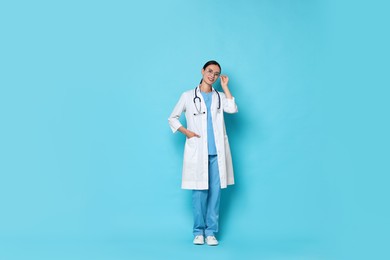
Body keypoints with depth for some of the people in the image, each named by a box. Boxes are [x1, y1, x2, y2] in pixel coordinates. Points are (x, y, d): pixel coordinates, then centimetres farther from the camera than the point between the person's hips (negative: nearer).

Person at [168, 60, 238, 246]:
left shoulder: (219, 97, 13)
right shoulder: (188, 96, 8)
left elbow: (233, 109, -7)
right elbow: (172, 118, 13)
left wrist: (225, 86, -1)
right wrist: (186, 132, -2)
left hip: (217, 152, 2)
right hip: (197, 152, -2)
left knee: (216, 191, 0)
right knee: (199, 191, -2)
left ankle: (211, 232, 10)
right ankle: (199, 231, 11)